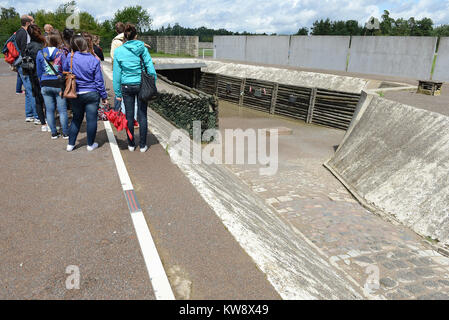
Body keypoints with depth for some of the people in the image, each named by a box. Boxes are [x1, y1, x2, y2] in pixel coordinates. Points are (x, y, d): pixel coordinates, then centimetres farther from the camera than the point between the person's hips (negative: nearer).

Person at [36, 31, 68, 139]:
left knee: (49, 110, 9)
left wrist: (42, 84, 17)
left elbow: (39, 71, 7)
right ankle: (65, 133, 9)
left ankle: (54, 133, 16)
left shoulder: (40, 53, 2)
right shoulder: (61, 53, -7)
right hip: (58, 84, -3)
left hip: (45, 85, 3)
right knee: (62, 110, 4)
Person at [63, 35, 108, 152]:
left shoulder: (70, 58, -6)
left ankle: (70, 144, 22)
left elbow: (64, 72, 6)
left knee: (76, 119, 17)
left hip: (75, 94, 3)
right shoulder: (94, 60, -10)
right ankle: (90, 144, 17)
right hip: (92, 94, -3)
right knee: (91, 119, 7)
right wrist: (104, 96, 2)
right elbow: (99, 80, -6)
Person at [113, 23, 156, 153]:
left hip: (127, 86, 1)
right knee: (142, 115, 5)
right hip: (141, 85, 0)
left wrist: (117, 93, 6)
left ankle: (131, 144, 19)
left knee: (129, 116, 10)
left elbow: (116, 73, 0)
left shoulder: (118, 51, -2)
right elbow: (150, 66, -5)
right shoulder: (142, 47, -4)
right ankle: (143, 145, 11)